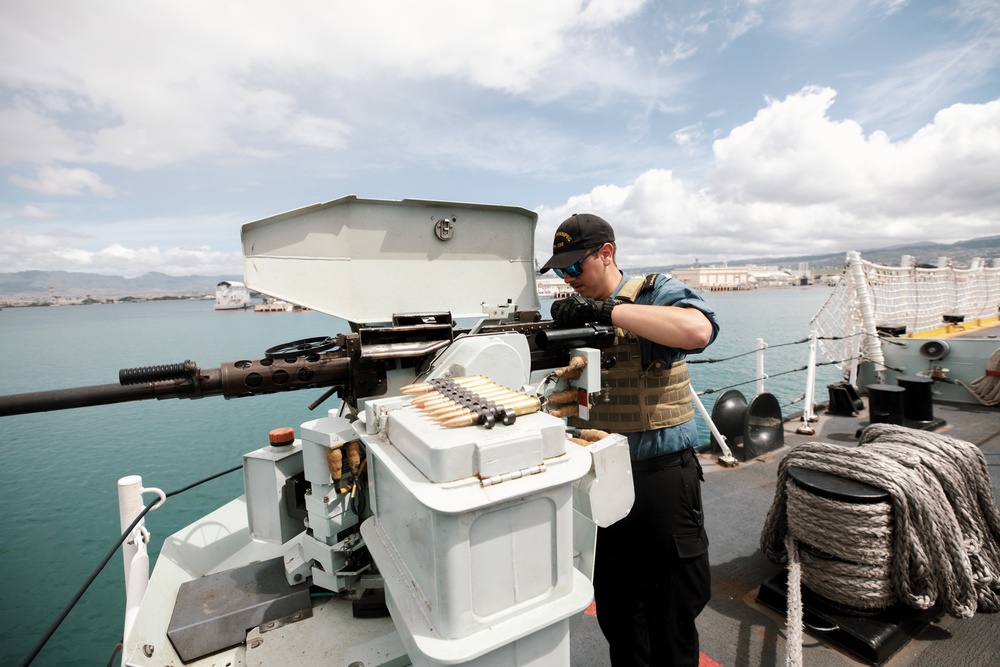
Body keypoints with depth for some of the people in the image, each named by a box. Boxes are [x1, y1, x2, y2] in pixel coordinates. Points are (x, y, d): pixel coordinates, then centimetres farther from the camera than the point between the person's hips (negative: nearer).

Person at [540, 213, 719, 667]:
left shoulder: (655, 292, -9)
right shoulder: (574, 311, 7)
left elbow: (698, 330, -31)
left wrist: (607, 310, -31)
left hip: (659, 473, -5)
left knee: (670, 609, 14)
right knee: (613, 605, 23)